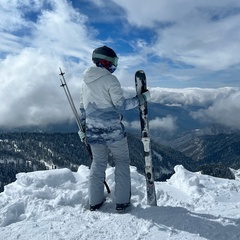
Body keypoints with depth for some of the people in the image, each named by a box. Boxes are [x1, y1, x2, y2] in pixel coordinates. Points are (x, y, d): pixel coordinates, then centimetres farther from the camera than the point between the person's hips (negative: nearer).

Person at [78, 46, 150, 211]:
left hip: (93, 131, 6)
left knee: (98, 163, 17)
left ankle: (95, 201, 22)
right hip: (113, 130, -6)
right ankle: (122, 201, 12)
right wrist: (141, 99, -8)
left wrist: (83, 128, 20)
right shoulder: (110, 79, -12)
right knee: (122, 162, 10)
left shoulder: (86, 81, 9)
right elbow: (120, 105, -16)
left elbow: (83, 108, 13)